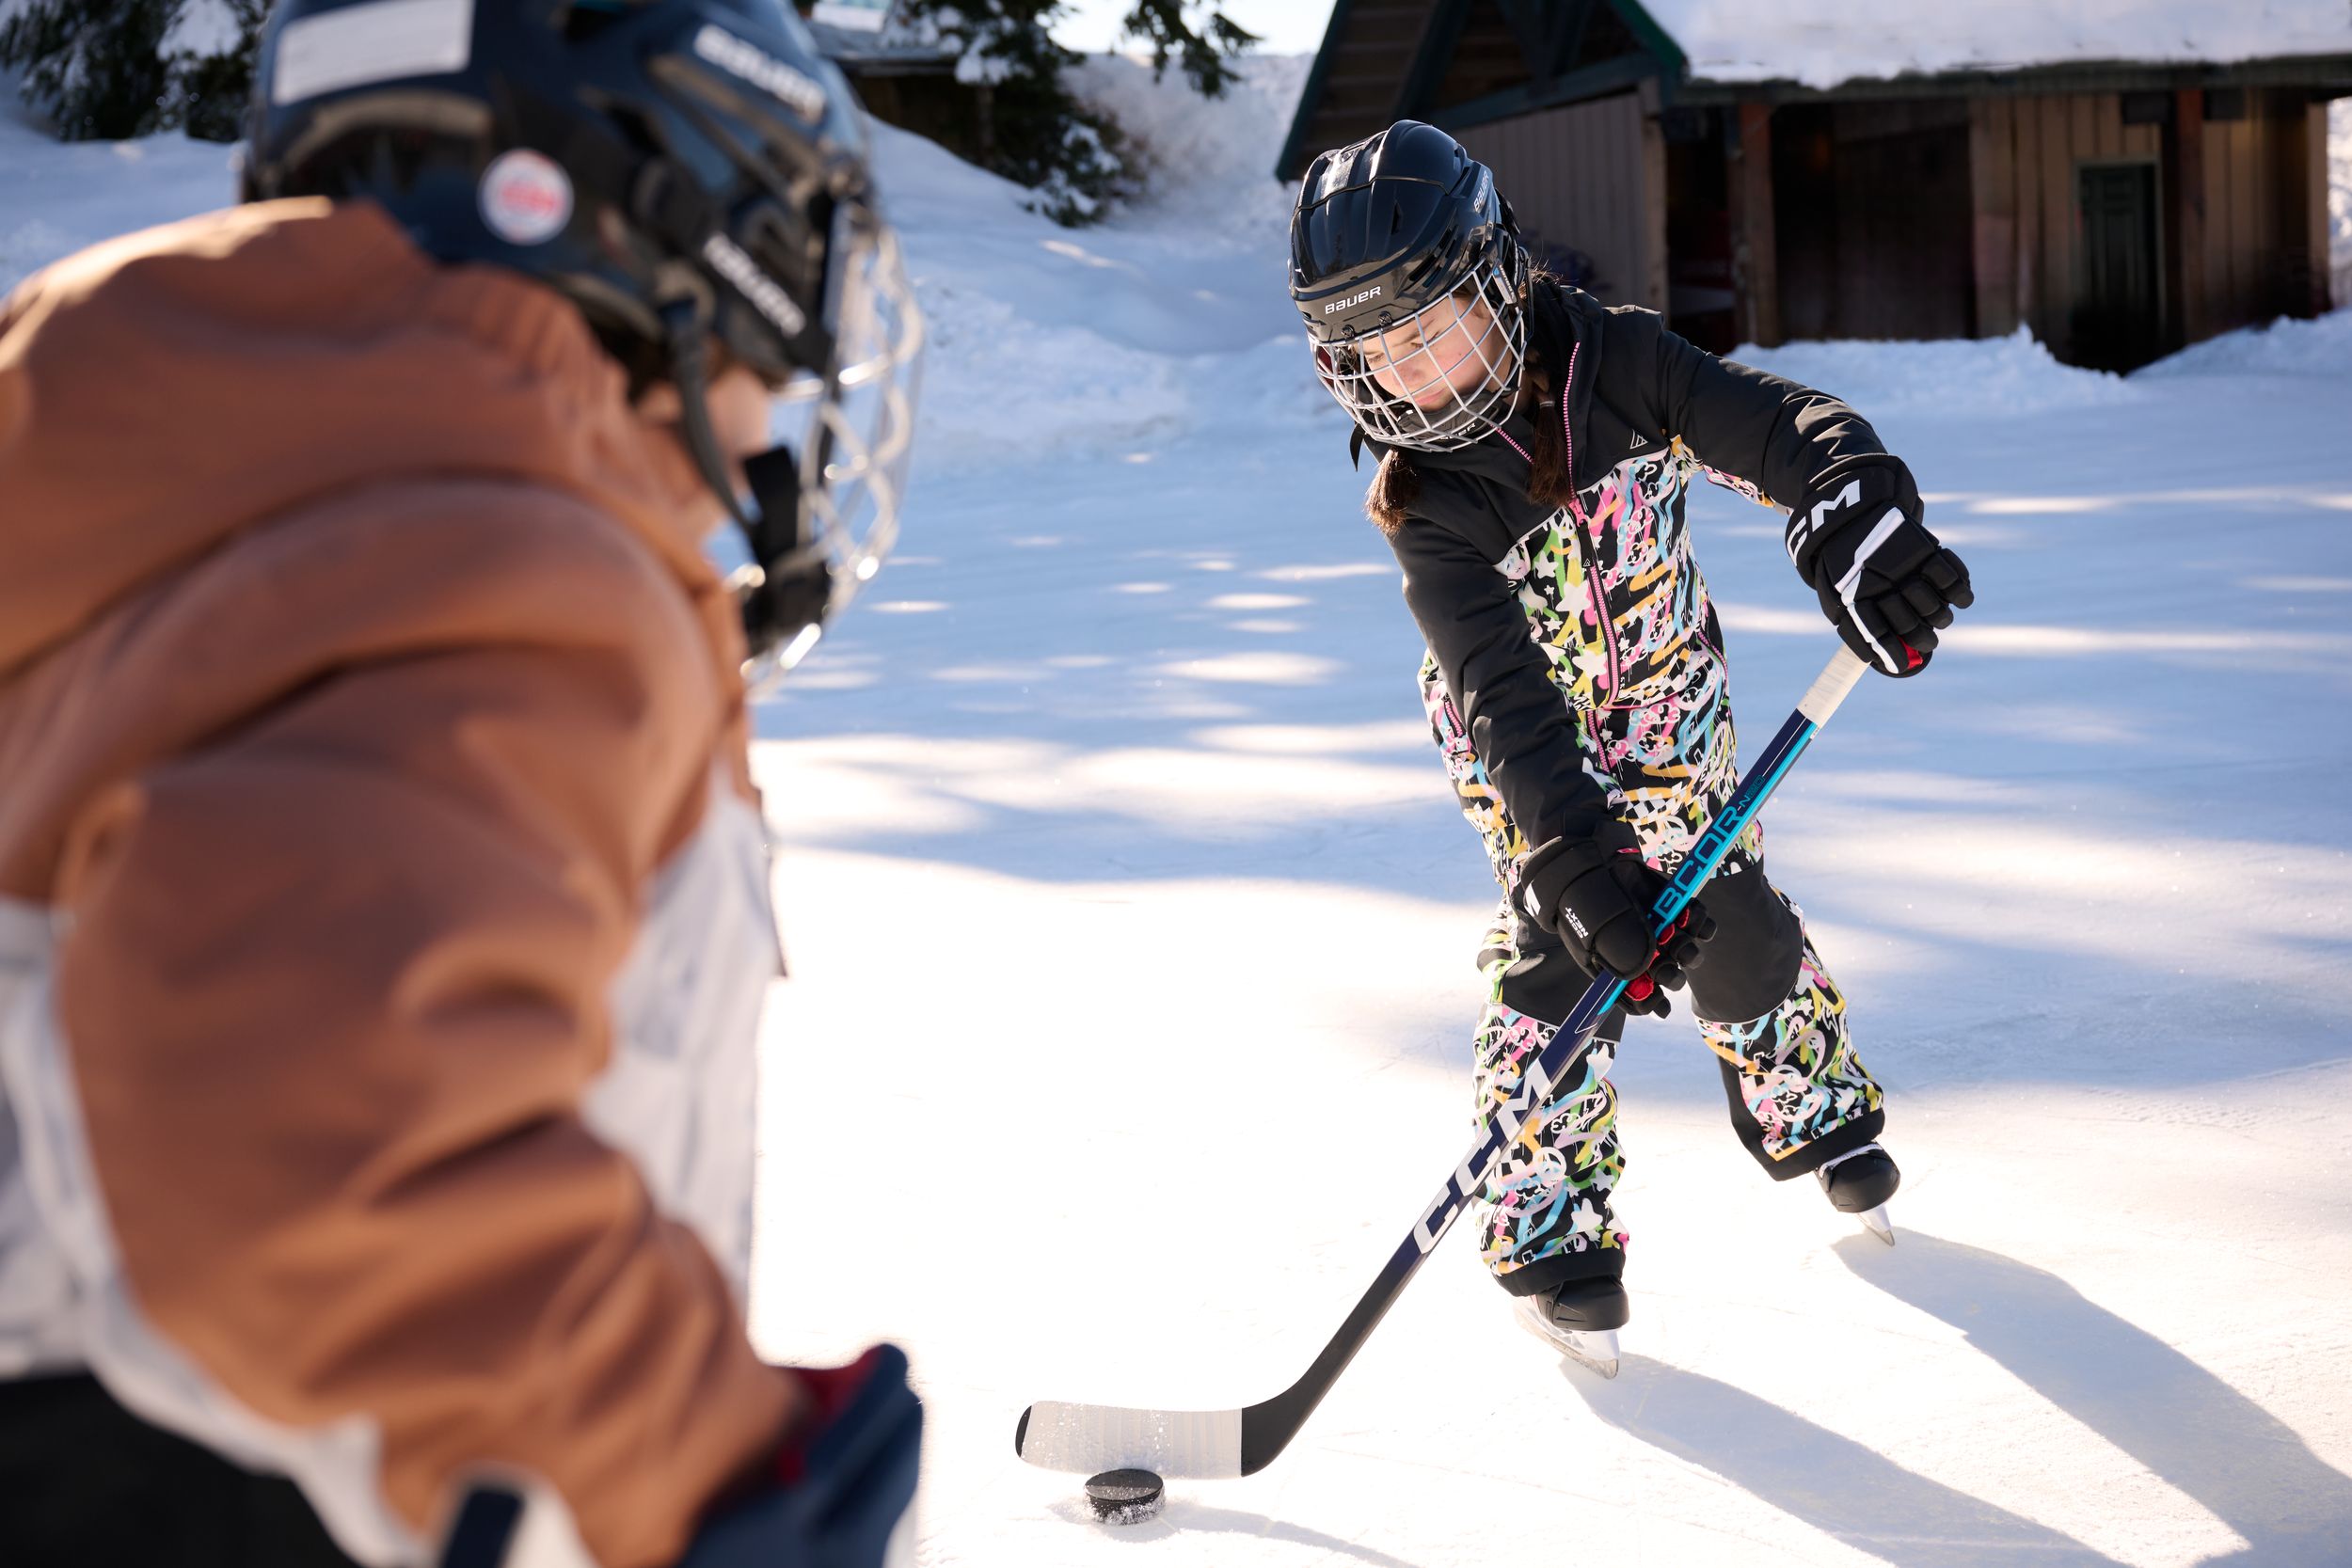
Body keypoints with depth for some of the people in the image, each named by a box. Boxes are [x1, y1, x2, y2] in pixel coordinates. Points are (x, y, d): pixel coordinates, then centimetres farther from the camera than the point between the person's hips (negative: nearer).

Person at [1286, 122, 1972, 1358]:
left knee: (1727, 916, 5)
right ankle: (1545, 1224, -4)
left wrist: (1850, 513, -50)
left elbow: (1768, 423, -27)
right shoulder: (1425, 505, -28)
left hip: (1666, 703, 2)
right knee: (1561, 943, -15)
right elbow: (1506, 698, -36)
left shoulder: (1613, 360, -22)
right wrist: (1579, 862, -46)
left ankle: (1813, 1111, 33)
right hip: (1523, 741, -2)